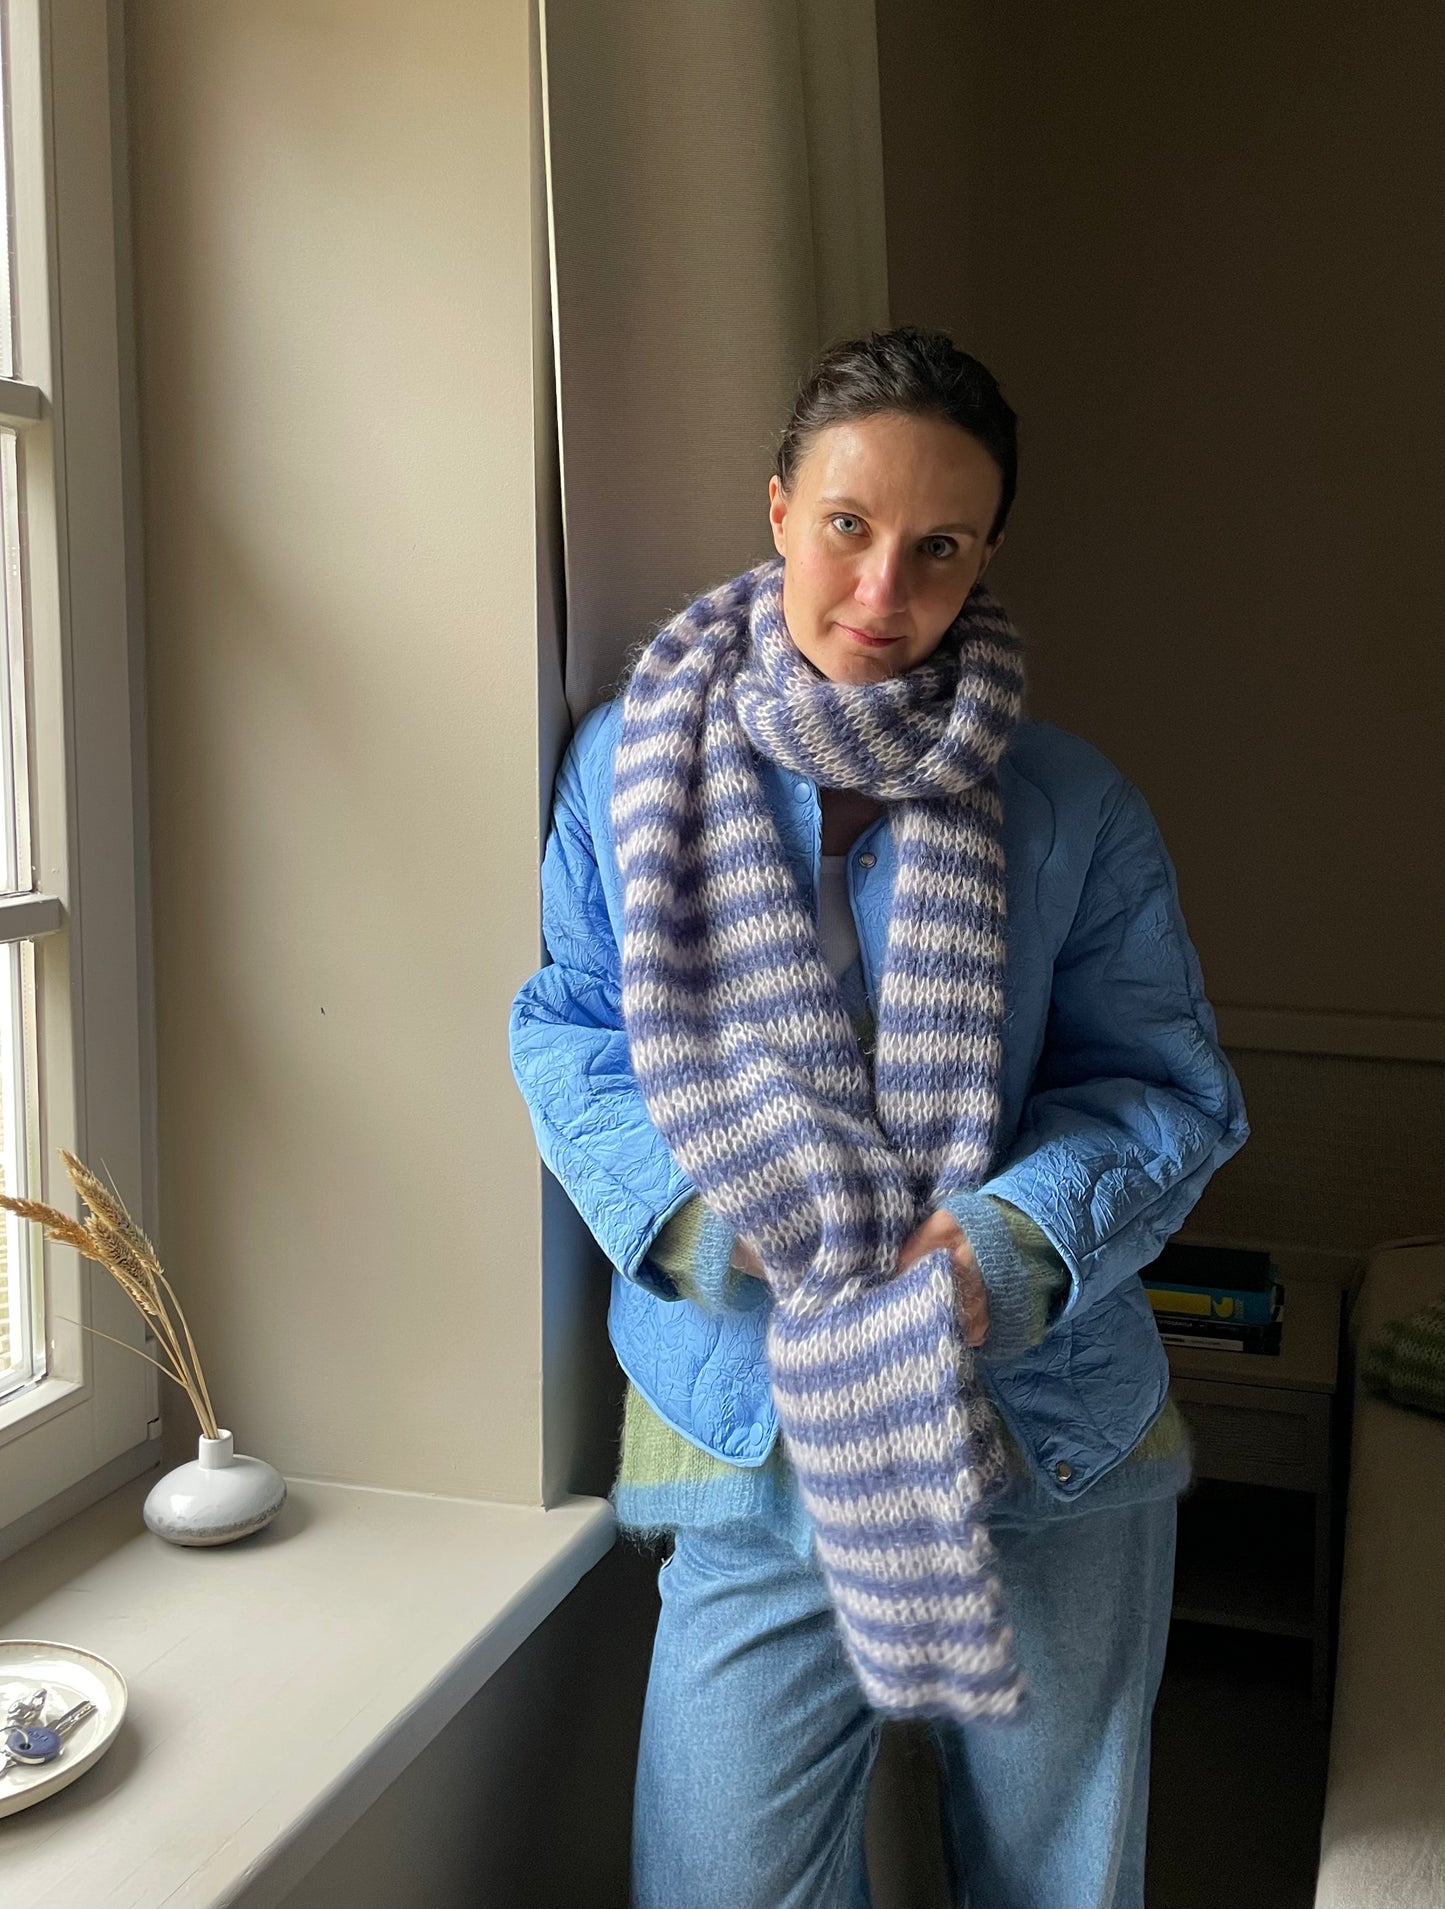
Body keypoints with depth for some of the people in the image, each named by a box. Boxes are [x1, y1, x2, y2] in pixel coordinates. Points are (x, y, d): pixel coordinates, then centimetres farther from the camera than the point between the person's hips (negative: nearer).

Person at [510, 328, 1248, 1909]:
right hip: (752, 1450, 0)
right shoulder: (634, 763, 1)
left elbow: (1168, 1084, 0)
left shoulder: (1072, 809, -1)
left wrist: (1021, 1236, -19)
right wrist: (684, 1208, -15)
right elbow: (567, 1029, 3)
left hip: (1050, 1440, 1)